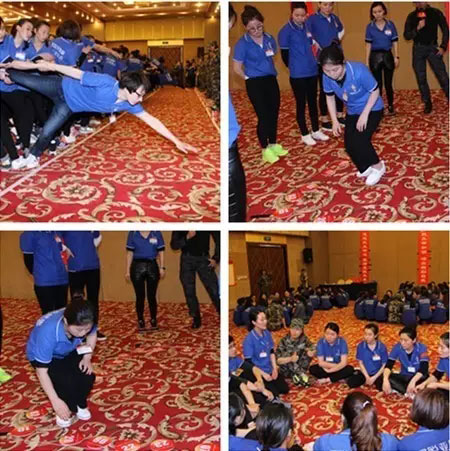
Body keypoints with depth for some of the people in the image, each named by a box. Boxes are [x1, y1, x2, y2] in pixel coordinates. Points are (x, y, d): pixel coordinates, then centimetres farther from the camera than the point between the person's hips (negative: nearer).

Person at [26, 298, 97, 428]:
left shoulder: (83, 323, -29)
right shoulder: (48, 332, -42)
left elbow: (92, 334, -2)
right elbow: (41, 371, -33)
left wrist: (87, 358, -16)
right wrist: (56, 401, -31)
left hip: (67, 352, 4)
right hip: (41, 356, -4)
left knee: (88, 376, -20)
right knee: (67, 382, -28)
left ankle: (79, 404, 9)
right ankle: (64, 408, 1)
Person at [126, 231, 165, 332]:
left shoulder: (156, 233, 0)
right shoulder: (132, 234, 1)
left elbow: (161, 252, 3)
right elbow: (130, 253, 3)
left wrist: (162, 268, -6)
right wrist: (128, 271, 1)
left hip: (152, 267, 0)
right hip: (137, 267, 0)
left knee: (151, 296, 3)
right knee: (140, 297, 4)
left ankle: (153, 320, 18)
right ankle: (140, 321, 17)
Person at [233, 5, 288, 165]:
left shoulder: (269, 39, 3)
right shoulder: (242, 44, -11)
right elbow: (237, 68, -7)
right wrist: (250, 77, -1)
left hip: (271, 80, 5)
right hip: (255, 83, -5)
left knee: (274, 113, 10)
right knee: (263, 116, -2)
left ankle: (273, 145, 26)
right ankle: (265, 150, 11)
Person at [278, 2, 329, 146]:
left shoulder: (307, 27, 6)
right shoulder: (286, 31, -10)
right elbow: (284, 54, -7)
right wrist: (293, 68, 6)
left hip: (312, 72, 6)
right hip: (297, 75, -6)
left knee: (313, 102, 13)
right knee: (301, 104, 3)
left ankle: (316, 131, 25)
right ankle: (305, 135, 14)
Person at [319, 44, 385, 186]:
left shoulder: (359, 71, -35)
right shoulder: (327, 77, -21)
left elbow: (375, 91, -21)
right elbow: (330, 97, -2)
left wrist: (364, 114, -24)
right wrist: (335, 121, -5)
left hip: (372, 109, -5)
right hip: (353, 112, 5)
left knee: (360, 140, -20)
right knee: (349, 145, 0)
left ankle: (377, 166, 5)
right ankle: (366, 168, 27)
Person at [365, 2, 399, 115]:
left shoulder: (390, 25, 0)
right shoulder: (370, 27, 0)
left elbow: (395, 42, 3)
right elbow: (368, 45, 1)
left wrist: (396, 57, -2)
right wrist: (367, 61, -1)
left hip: (388, 56, 0)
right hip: (375, 57, 0)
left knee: (388, 83, 3)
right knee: (378, 84, 5)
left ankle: (390, 106, 17)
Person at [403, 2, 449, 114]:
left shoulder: (436, 13, 0)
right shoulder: (412, 16, 3)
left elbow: (445, 30, 4)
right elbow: (406, 36, -1)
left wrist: (443, 46, -5)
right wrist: (417, 28, -17)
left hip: (433, 47, -2)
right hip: (418, 49, 2)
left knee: (443, 76, -6)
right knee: (421, 79, 5)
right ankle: (427, 103, 16)